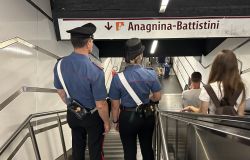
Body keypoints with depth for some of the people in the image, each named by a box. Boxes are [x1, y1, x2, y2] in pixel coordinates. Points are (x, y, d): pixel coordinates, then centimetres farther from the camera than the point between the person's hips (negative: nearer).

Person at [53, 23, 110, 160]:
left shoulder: (60, 65, -13)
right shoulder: (94, 71, -32)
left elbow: (61, 92, 2)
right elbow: (100, 105, -24)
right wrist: (106, 122, -6)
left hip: (72, 114, 5)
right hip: (92, 116, -5)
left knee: (77, 147, 25)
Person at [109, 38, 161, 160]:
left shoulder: (117, 78, -18)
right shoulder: (151, 74, -14)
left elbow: (115, 106, -11)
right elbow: (157, 97, -2)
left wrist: (115, 121, 6)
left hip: (127, 118, -2)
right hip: (147, 116, 2)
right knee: (147, 148, 24)